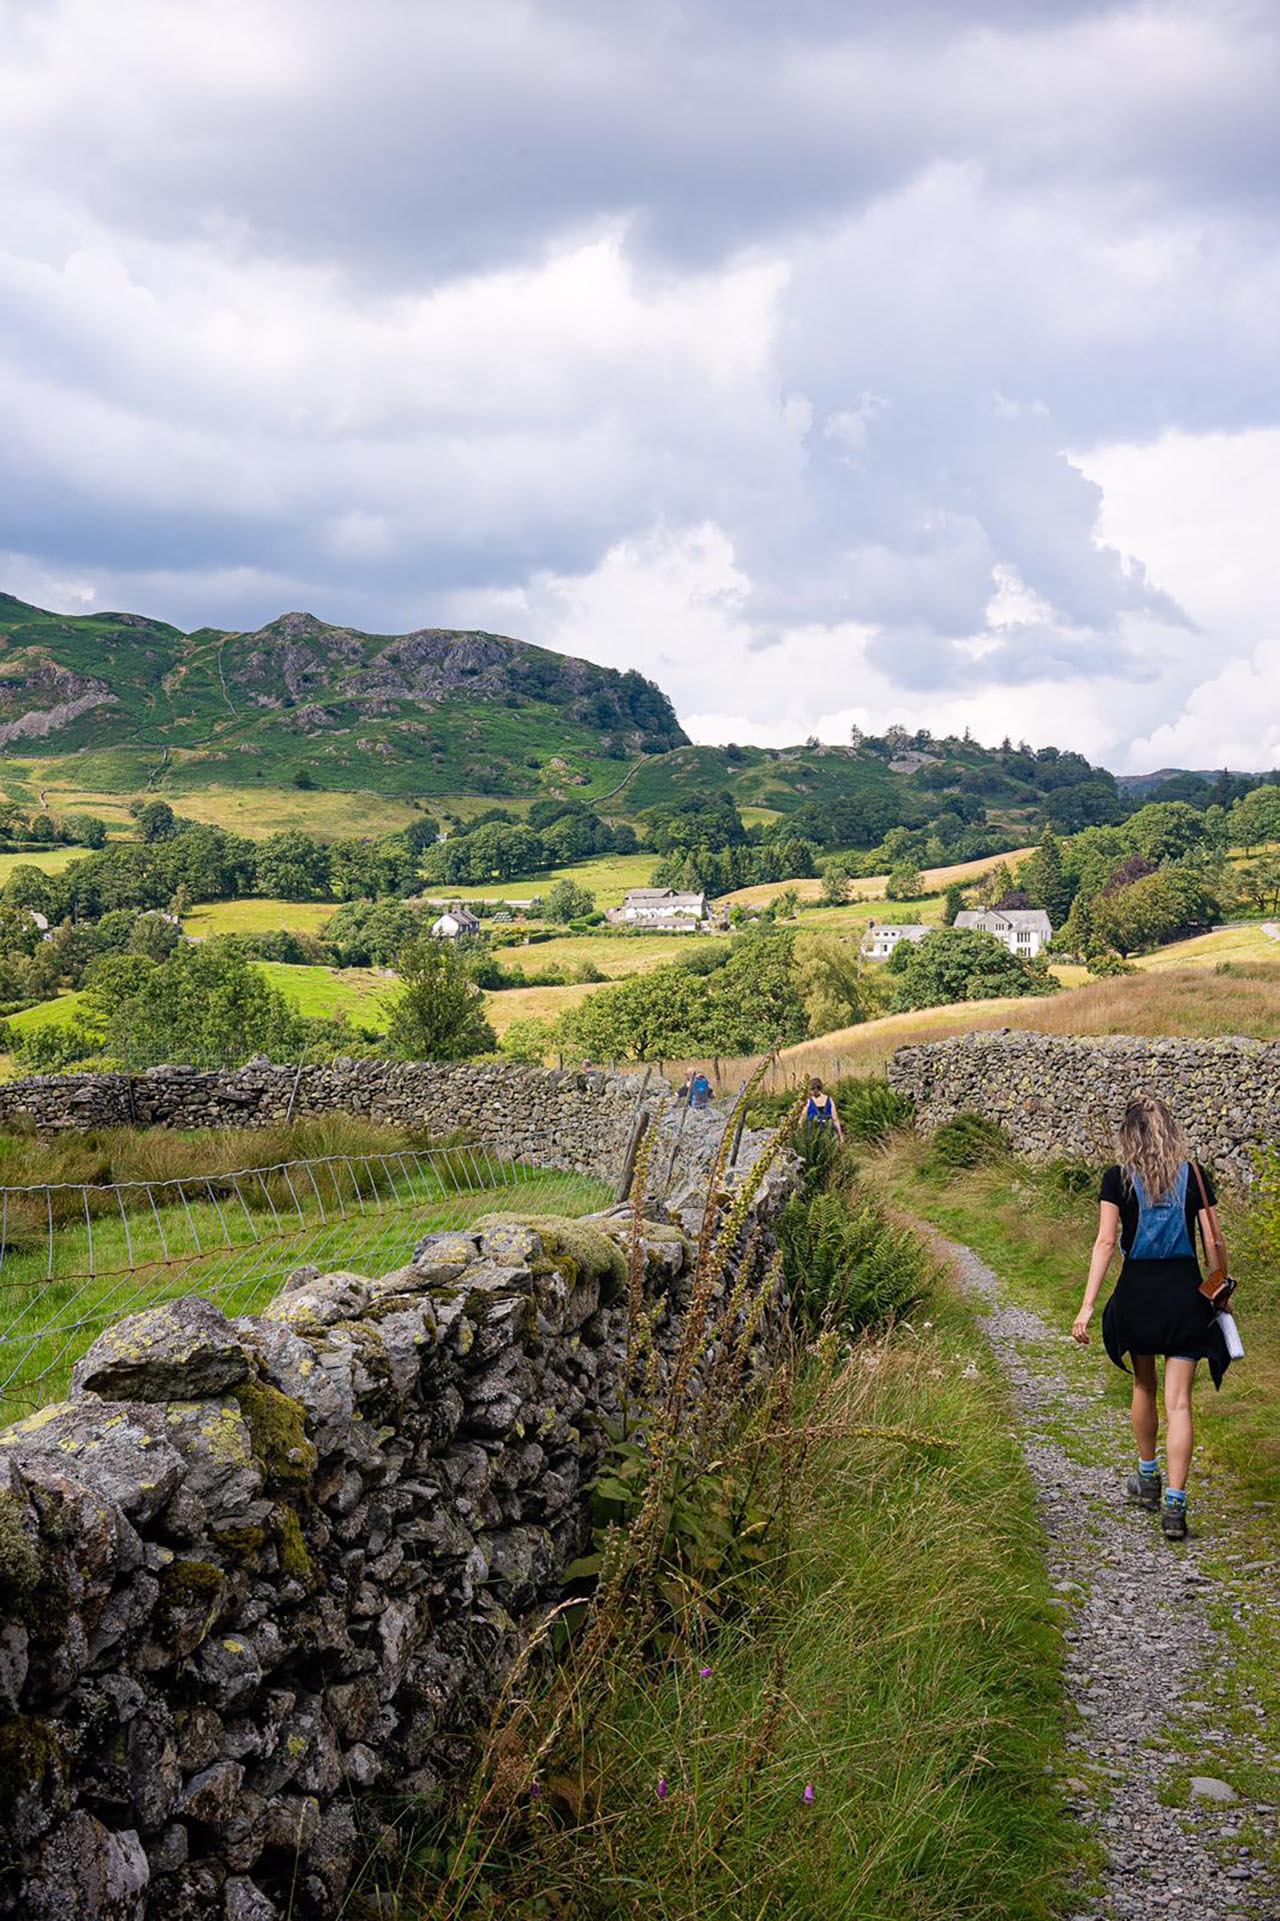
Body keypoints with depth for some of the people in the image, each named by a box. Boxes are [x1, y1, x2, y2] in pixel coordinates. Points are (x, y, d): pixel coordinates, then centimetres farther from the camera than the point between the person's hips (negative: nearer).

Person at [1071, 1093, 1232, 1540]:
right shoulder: (1194, 1175, 0)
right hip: (1186, 1293, 0)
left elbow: (1106, 1242, -11)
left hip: (1137, 1292, 0)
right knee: (1179, 1401, 1)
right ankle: (1174, 1504, -7)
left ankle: (1148, 1480, 37)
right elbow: (1214, 1242, 0)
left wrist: (1087, 1306, -12)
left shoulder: (1117, 1178, -5)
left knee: (1144, 1386, 22)